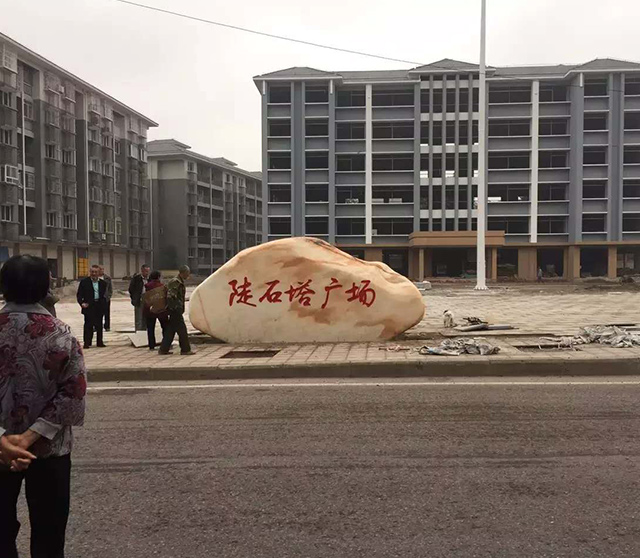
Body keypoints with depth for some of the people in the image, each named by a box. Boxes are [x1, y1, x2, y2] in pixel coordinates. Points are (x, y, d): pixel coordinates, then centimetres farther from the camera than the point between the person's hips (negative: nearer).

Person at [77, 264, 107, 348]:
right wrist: (81, 303, -16)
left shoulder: (102, 283, 9)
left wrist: (103, 303, 0)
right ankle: (87, 343, 5)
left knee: (99, 325, 10)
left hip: (99, 307, 3)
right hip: (88, 306, -3)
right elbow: (79, 294, -1)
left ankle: (99, 342, 19)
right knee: (88, 325, -2)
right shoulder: (84, 282, 0)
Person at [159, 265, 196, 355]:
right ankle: (185, 349, 0)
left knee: (170, 330, 11)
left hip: (175, 310, 10)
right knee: (182, 329, -5)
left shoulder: (180, 282, 18)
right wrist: (175, 308, -23)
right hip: (175, 310, -10)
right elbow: (170, 296, -22)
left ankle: (163, 349, 14)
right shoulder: (176, 282, -14)